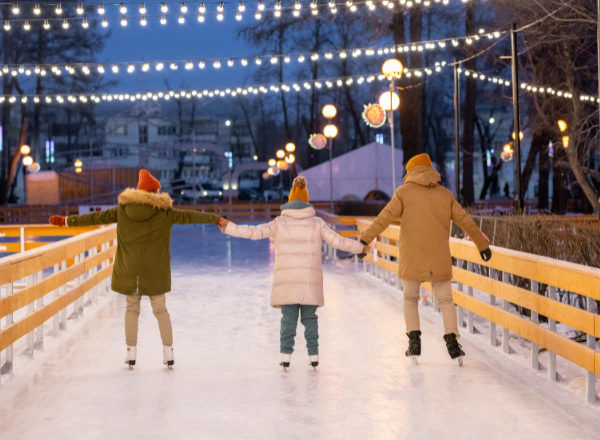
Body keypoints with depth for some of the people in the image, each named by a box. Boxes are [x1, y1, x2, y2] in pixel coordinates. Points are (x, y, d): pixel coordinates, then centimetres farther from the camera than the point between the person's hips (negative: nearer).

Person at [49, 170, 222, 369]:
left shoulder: (123, 210, 1)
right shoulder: (163, 211, -5)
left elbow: (96, 217, 4)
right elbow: (187, 216, -2)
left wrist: (66, 221, 12)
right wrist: (215, 218, 6)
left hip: (129, 270, 1)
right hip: (155, 271, -1)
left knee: (132, 309, 14)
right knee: (160, 310, 9)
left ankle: (131, 351, 12)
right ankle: (168, 351, 8)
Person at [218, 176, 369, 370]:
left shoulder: (280, 222, 3)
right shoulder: (316, 223, 5)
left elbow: (255, 232, -5)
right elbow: (338, 241, 5)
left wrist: (228, 227, 1)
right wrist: (360, 247, 19)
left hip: (287, 278, 0)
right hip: (310, 279, 1)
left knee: (289, 318, 3)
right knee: (309, 317, 9)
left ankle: (286, 356, -2)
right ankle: (313, 355, 7)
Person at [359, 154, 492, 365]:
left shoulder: (404, 192, 0)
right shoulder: (445, 195, 9)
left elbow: (384, 218, -9)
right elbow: (466, 222, 15)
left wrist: (365, 239, -10)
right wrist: (483, 244, 26)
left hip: (412, 259, -2)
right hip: (439, 260, 2)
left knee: (410, 299, 14)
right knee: (445, 300, 11)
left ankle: (414, 339, 2)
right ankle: (452, 341, -2)